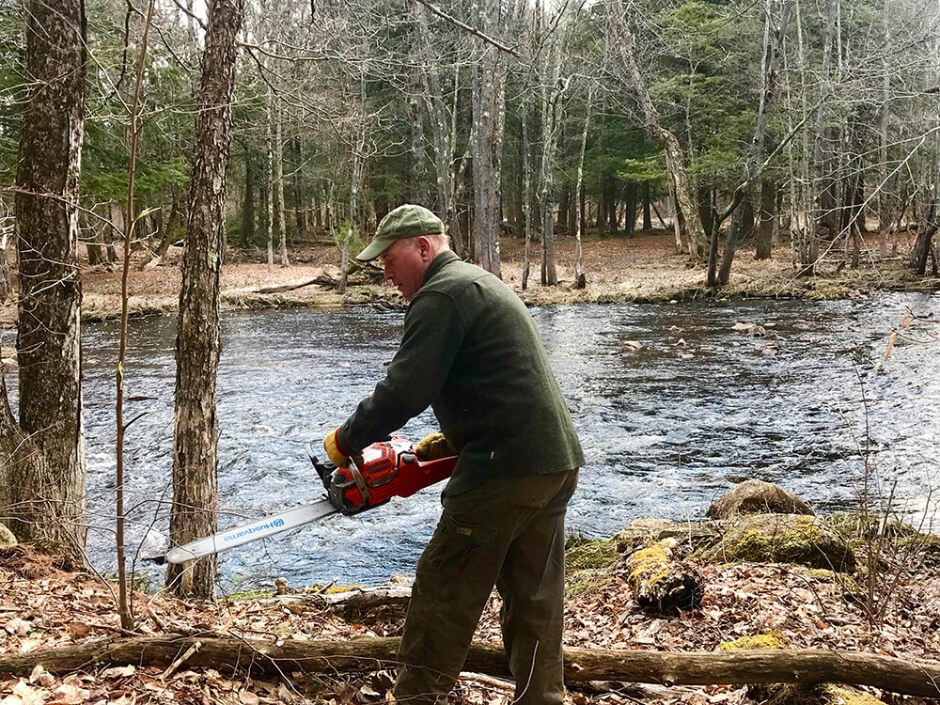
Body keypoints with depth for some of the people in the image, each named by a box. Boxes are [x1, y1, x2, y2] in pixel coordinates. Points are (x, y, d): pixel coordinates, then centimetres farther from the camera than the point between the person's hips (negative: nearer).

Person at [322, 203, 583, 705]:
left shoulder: (441, 295, -9)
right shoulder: (482, 284, 22)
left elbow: (404, 390, -16)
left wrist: (345, 442, -4)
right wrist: (449, 438, 19)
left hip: (506, 468, -10)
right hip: (558, 462, 10)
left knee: (444, 593, 0)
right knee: (534, 597, 14)